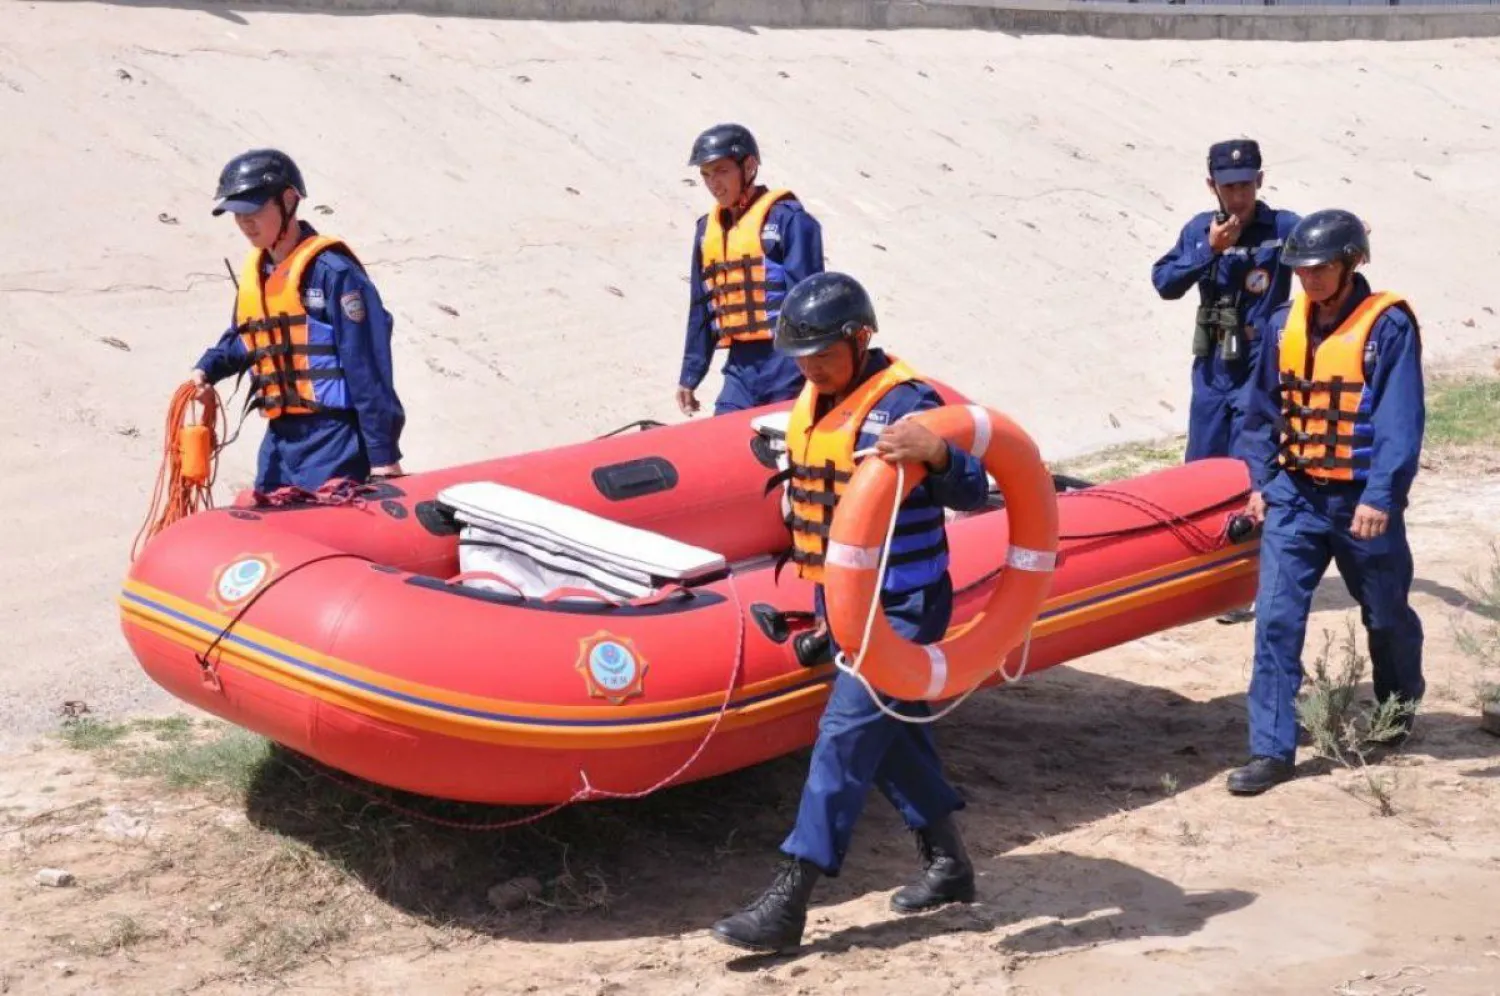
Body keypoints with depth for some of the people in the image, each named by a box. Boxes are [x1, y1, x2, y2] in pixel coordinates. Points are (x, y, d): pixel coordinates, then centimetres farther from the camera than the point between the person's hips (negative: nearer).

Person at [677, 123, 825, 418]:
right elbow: (702, 308, 20)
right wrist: (689, 376, 19)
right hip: (740, 367, 6)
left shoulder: (786, 217, -7)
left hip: (786, 363, -6)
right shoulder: (707, 228, 14)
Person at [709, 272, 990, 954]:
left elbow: (972, 494, -21)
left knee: (845, 736, -11)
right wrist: (823, 606, 22)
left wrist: (937, 454, -43)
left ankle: (787, 903, -10)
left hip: (901, 608, -9)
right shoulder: (811, 402, 10)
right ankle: (948, 864, 32)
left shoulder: (902, 400, -17)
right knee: (890, 730, 17)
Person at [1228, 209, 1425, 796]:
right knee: (1276, 619, -6)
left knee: (1387, 618, 16)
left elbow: (1401, 419, -17)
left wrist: (1379, 496, -25)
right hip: (1294, 498, 3)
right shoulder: (1285, 325, 2)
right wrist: (1260, 481, 7)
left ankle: (1400, 714, 43)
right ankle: (1271, 751, -3)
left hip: (1363, 503, -3)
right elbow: (1263, 410, 12)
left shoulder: (1388, 325, -13)